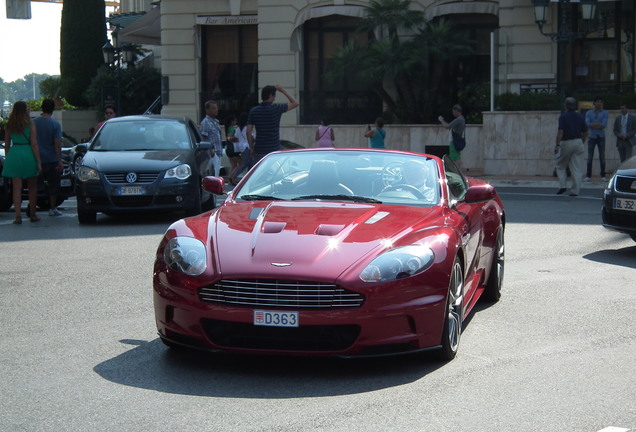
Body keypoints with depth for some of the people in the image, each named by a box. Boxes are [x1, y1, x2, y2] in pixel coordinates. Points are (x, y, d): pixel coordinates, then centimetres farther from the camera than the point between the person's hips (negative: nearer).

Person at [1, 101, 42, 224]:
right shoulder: (30, 125, -5)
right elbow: (34, 144, -7)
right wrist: (38, 162, -5)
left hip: (14, 154, 2)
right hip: (28, 154, -2)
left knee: (17, 187, 2)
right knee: (32, 187, 11)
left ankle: (18, 215, -6)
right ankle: (32, 215, 16)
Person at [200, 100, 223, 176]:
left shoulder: (216, 122, 18)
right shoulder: (205, 122, -10)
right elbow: (204, 138, -15)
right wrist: (210, 150, -20)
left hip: (218, 153, 9)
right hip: (212, 153, -9)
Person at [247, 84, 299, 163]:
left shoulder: (253, 111, 2)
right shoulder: (276, 109, -7)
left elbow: (249, 132, 0)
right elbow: (294, 103, 6)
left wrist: (252, 148, 10)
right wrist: (283, 90, 12)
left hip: (259, 150, 3)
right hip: (274, 150, -3)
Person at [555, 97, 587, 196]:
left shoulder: (563, 117, -8)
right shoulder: (580, 117, 7)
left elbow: (560, 132, -16)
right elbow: (585, 133, 10)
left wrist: (557, 145, -15)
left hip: (566, 143, -4)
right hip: (578, 143, 4)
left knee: (561, 166, 15)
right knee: (577, 168, 3)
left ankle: (563, 185, 2)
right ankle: (575, 191, 0)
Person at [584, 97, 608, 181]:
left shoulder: (604, 113, 3)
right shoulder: (589, 113, 6)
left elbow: (604, 125, -10)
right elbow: (587, 124, -9)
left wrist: (593, 125, -8)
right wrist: (599, 124, -11)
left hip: (601, 137, 0)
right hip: (592, 137, 0)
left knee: (602, 157, 1)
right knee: (590, 157, -1)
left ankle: (603, 175, 6)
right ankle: (588, 175, 3)